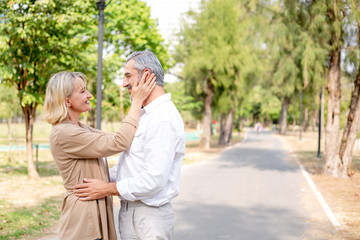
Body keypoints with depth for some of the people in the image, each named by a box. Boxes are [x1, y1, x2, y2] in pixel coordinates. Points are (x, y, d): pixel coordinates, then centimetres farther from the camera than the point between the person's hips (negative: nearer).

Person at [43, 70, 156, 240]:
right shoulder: (63, 133, -20)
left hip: (96, 212, 9)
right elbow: (118, 143, -23)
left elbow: (115, 137, 11)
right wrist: (137, 101, -17)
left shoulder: (79, 129, 12)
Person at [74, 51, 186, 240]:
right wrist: (103, 175, 14)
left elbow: (154, 179, -26)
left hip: (148, 218, -9)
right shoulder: (145, 115, 15)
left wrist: (108, 189, -17)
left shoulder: (163, 119, -20)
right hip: (129, 211, 9)